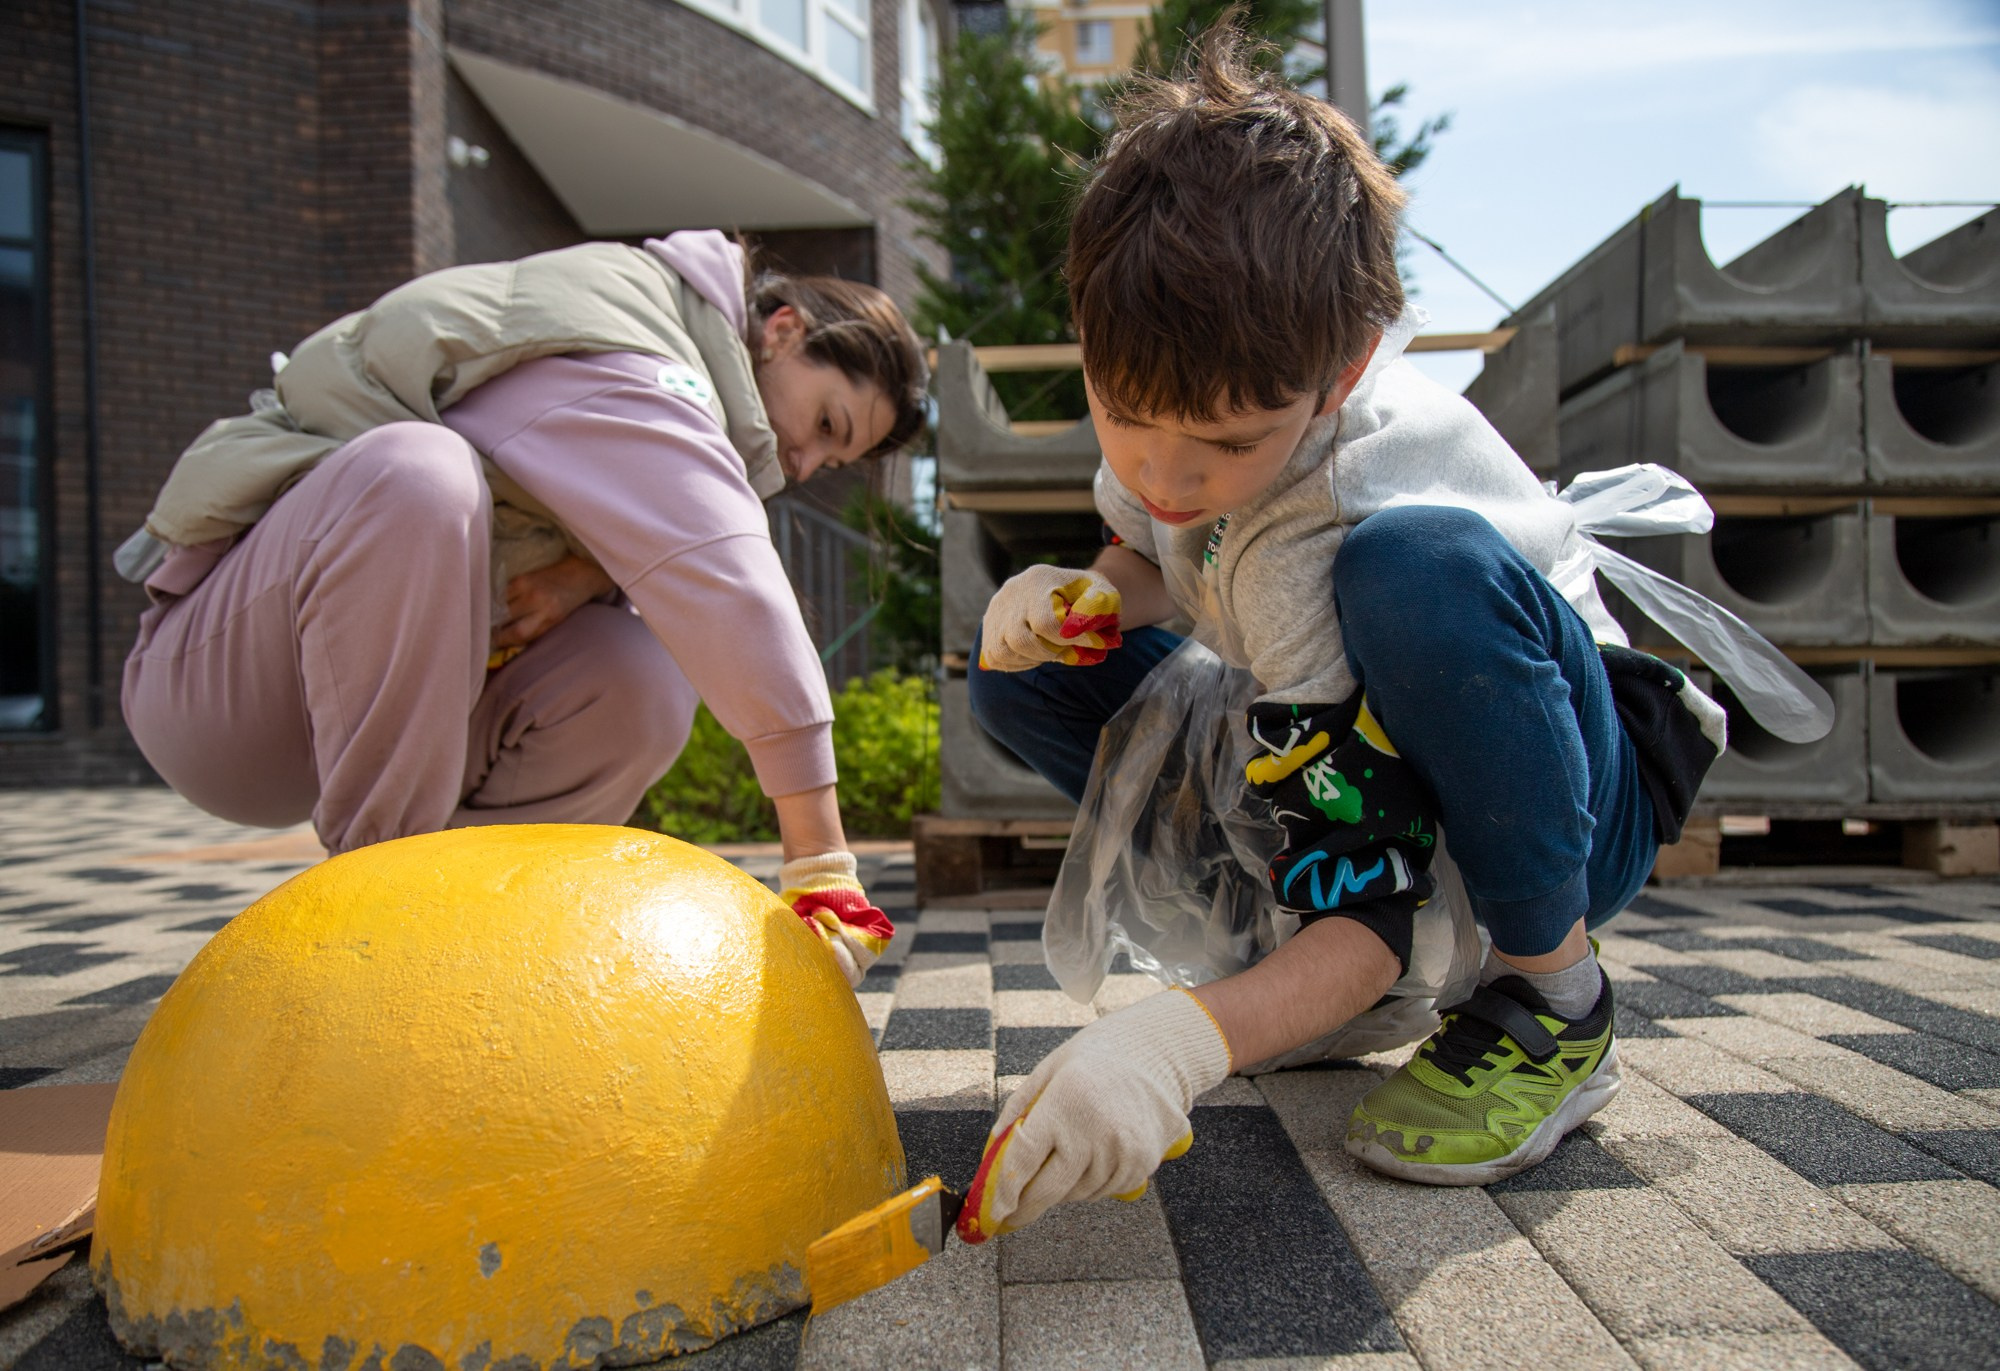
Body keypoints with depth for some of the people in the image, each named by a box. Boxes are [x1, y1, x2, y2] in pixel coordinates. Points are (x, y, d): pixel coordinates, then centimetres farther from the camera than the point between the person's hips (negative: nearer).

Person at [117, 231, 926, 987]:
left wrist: (589, 571, -18)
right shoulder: (618, 351, -20)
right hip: (213, 678, -7)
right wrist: (825, 868, -33)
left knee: (641, 681, -15)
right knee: (419, 471, -35)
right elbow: (732, 592, -30)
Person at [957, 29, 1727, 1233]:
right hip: (1345, 735, 7)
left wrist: (1186, 1041, -52)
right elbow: (1152, 561, 8)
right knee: (1026, 680, -6)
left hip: (1571, 795, -7)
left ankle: (1557, 1003, -18)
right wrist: (1078, 599, -16)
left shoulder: (1344, 503, -35)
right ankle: (1292, 971, 3)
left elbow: (1368, 922, -33)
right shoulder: (1181, 404, -15)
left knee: (1419, 569, -40)